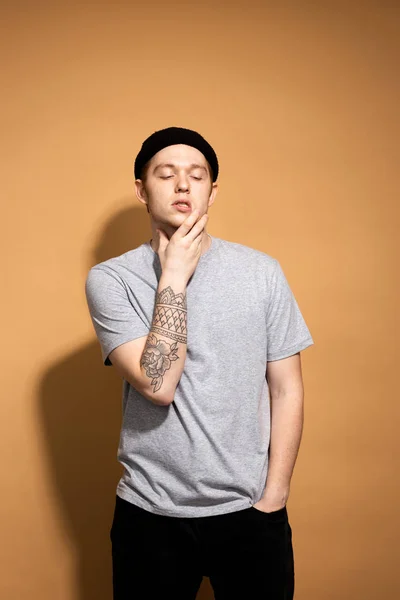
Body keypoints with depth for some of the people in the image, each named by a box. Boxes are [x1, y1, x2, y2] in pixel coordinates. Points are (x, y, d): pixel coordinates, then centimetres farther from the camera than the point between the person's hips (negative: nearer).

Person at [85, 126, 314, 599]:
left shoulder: (262, 271, -3)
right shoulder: (110, 279, -8)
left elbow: (287, 390, 0)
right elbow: (158, 385, -19)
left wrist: (273, 497, -3)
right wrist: (173, 275, -17)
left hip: (249, 509, 1)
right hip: (150, 513, -1)